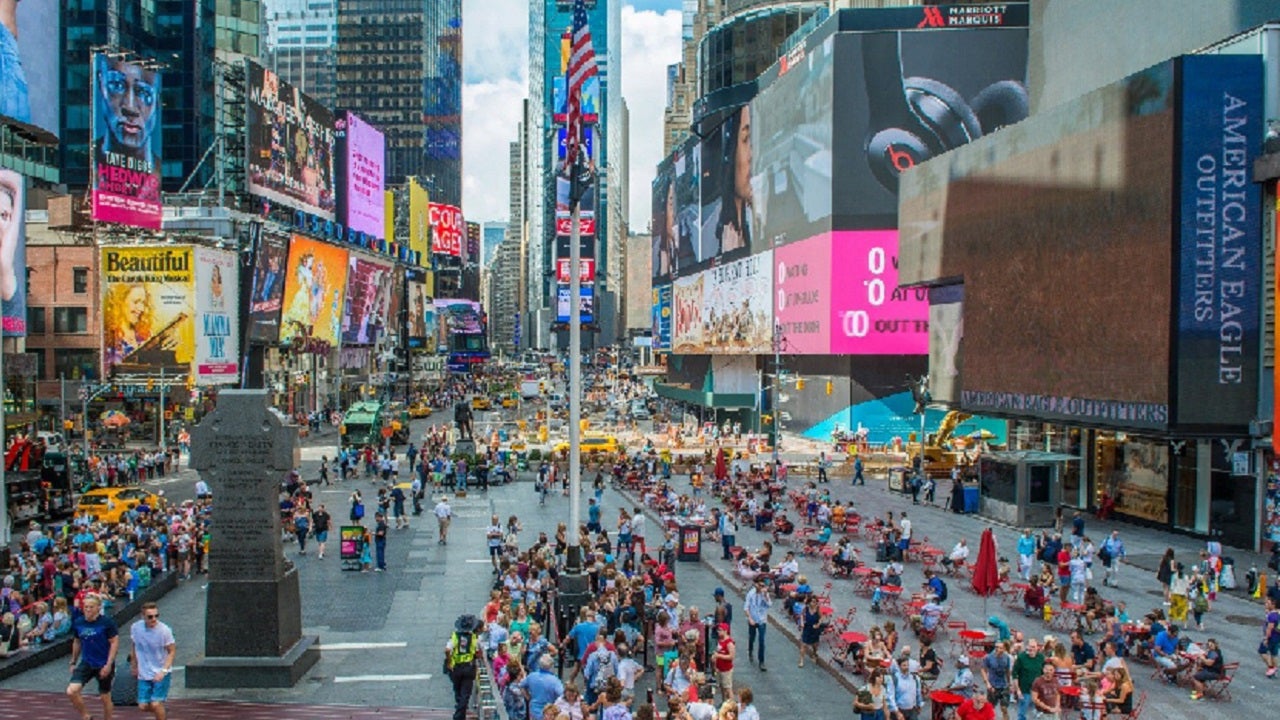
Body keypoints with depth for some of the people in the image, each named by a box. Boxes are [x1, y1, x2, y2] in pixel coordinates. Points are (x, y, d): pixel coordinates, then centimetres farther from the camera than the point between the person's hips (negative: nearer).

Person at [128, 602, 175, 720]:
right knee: (143, 706, 4)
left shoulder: (164, 630, -18)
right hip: (144, 674, 4)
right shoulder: (135, 628, -7)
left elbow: (172, 651, -10)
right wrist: (134, 665, 18)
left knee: (156, 704, -13)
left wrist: (163, 671, -20)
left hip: (162, 674, -4)